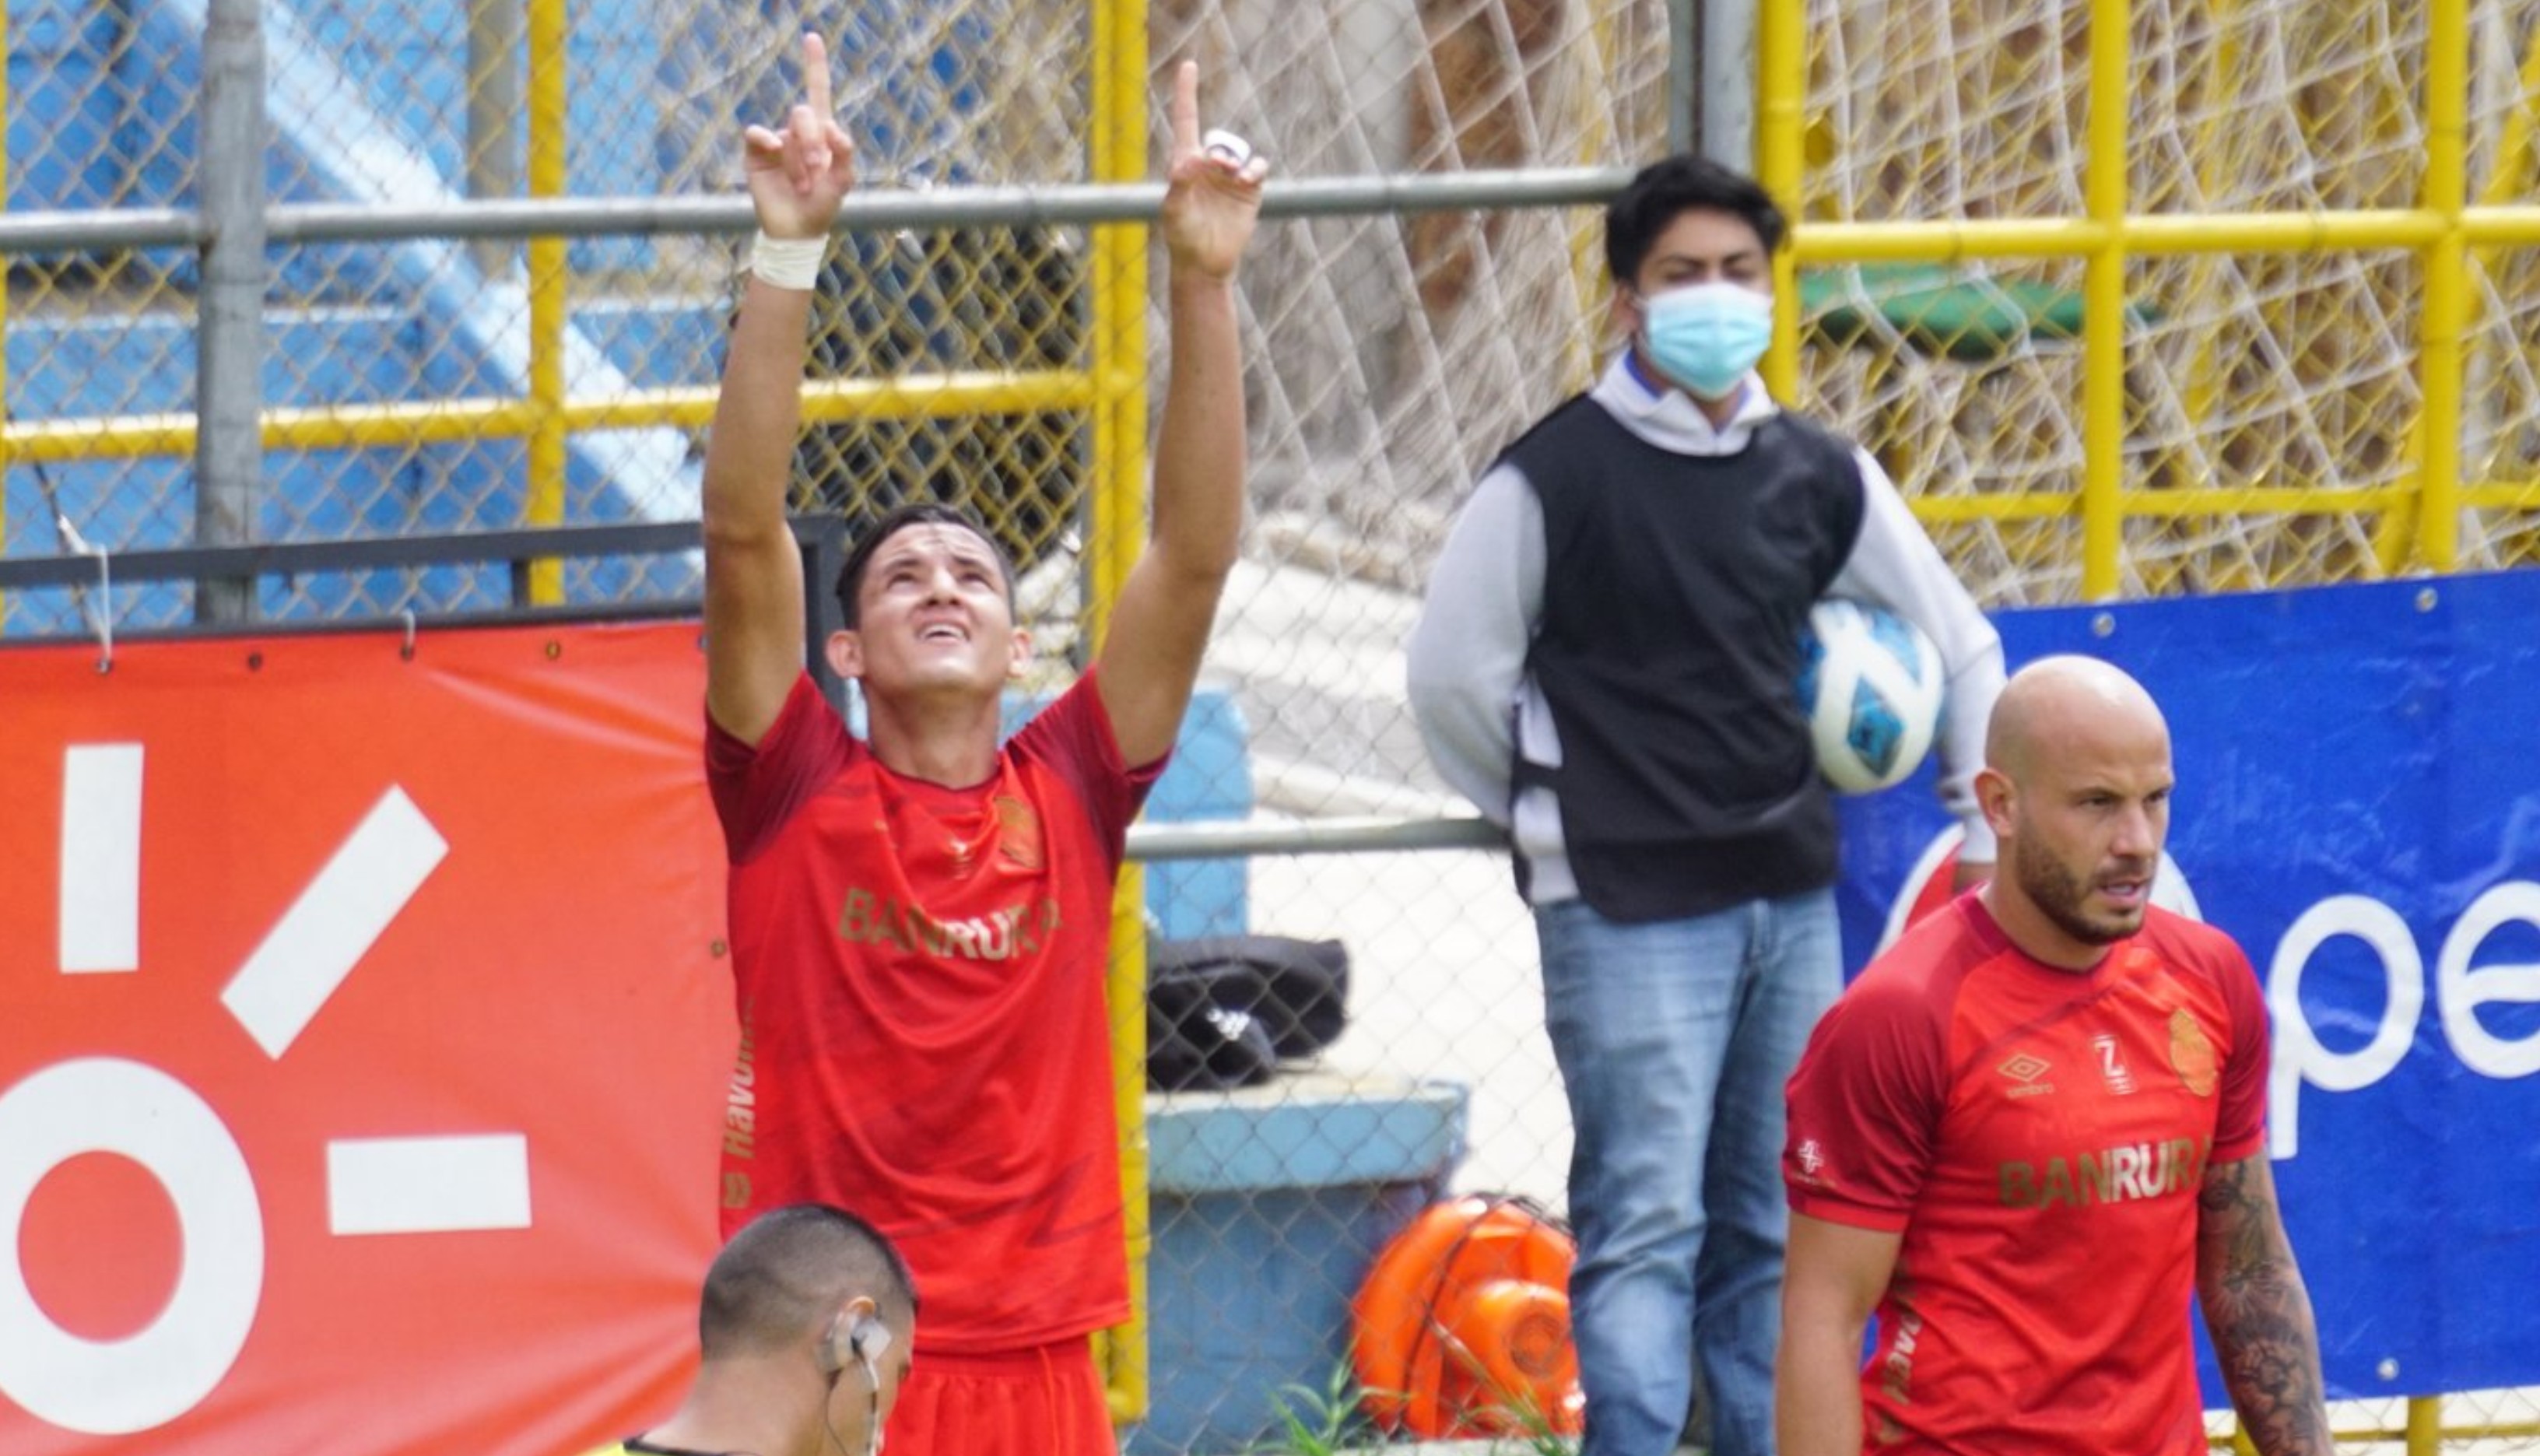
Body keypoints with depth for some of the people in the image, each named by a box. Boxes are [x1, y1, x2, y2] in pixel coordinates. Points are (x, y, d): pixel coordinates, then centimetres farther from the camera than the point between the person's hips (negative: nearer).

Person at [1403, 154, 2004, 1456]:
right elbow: (1453, 673, 0)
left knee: (1773, 1231, 8)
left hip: (1791, 898, 5)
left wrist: (1987, 831, 18)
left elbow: (1957, 642, 21)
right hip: (1626, 911, -5)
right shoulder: (1553, 479, -6)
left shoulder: (1815, 477, 8)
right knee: (1647, 1225, -10)